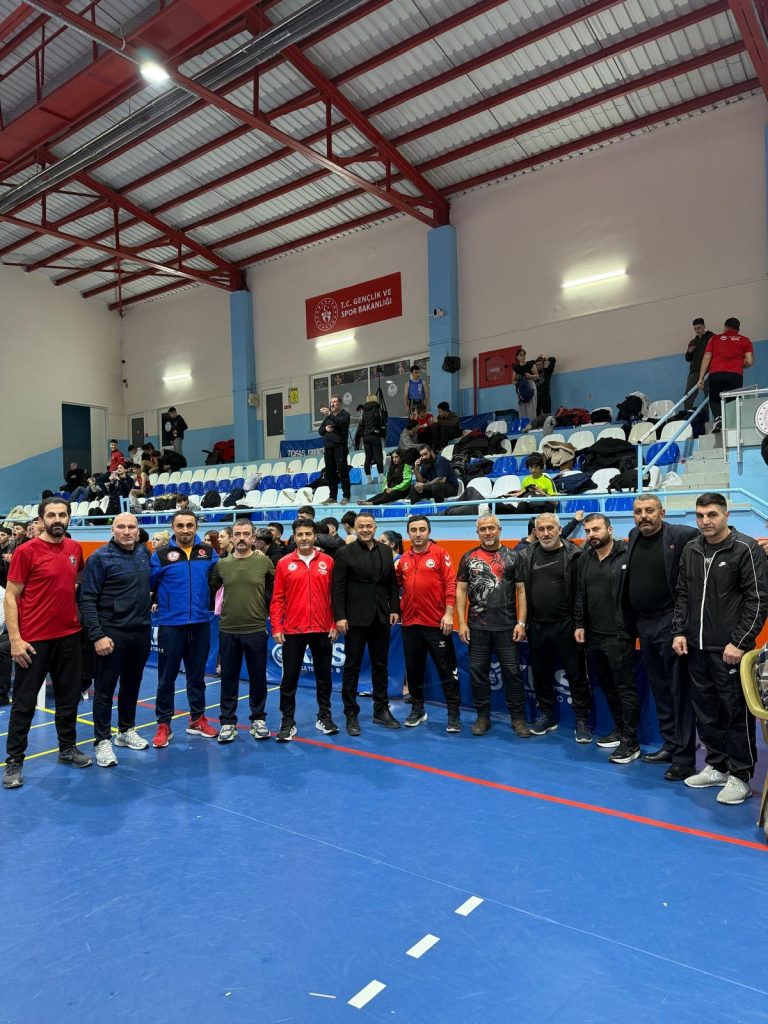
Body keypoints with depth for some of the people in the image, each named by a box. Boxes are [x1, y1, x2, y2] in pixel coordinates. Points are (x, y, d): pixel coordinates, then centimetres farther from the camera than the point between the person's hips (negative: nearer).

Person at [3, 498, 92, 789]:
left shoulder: (75, 549, 5)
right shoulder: (26, 551, -11)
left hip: (70, 635, 5)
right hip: (34, 639, -5)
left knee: (69, 696, 15)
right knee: (24, 702, 5)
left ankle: (68, 748, 29)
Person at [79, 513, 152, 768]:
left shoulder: (145, 553, 5)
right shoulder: (100, 558, -10)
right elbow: (87, 600, -13)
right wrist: (96, 635, -18)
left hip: (141, 632, 5)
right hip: (111, 634, -5)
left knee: (132, 685, 17)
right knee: (105, 689, 4)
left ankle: (127, 730, 33)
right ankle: (103, 741, 15)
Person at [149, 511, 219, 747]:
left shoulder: (208, 553, 1)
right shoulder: (161, 555, -5)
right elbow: (148, 585, 0)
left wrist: (208, 603, 7)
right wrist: (160, 603, 0)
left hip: (201, 624, 3)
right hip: (170, 625, -2)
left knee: (197, 675, 14)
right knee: (167, 677, 5)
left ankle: (197, 719, 28)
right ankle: (163, 725, 17)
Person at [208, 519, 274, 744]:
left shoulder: (264, 562, -3)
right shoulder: (221, 564, 1)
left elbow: (276, 589, 8)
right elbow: (210, 589, 12)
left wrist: (266, 609, 7)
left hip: (256, 630, -1)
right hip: (227, 631, 1)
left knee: (258, 677, 9)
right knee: (229, 678, 9)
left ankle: (258, 719, 24)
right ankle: (228, 722, 21)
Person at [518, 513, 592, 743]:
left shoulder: (573, 554, -6)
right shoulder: (528, 554, 6)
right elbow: (522, 588, 7)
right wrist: (524, 621, 4)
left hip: (565, 626, -4)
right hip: (537, 626, 4)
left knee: (576, 674, 5)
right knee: (541, 674, 15)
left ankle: (582, 720, 18)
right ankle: (546, 715, 31)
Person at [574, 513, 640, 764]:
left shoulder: (627, 556, -12)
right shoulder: (585, 559, 10)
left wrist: (630, 627, -15)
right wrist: (579, 624, 9)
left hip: (619, 635, -7)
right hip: (593, 636, 7)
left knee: (625, 687, 0)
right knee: (607, 686, 17)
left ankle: (630, 741, 9)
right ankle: (619, 729, 32)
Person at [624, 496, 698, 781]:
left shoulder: (681, 536, -10)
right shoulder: (634, 537, 9)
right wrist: (631, 623, 12)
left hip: (671, 623, -6)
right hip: (644, 625, 7)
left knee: (679, 690, 0)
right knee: (659, 690, 15)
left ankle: (684, 756, 10)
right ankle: (670, 745, 28)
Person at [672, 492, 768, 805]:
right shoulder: (691, 550, 9)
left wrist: (740, 642, -14)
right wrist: (679, 632, 6)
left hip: (729, 649, -6)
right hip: (696, 648, 6)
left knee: (736, 712, 2)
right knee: (706, 711, 13)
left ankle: (740, 776, 16)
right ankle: (717, 766, 28)